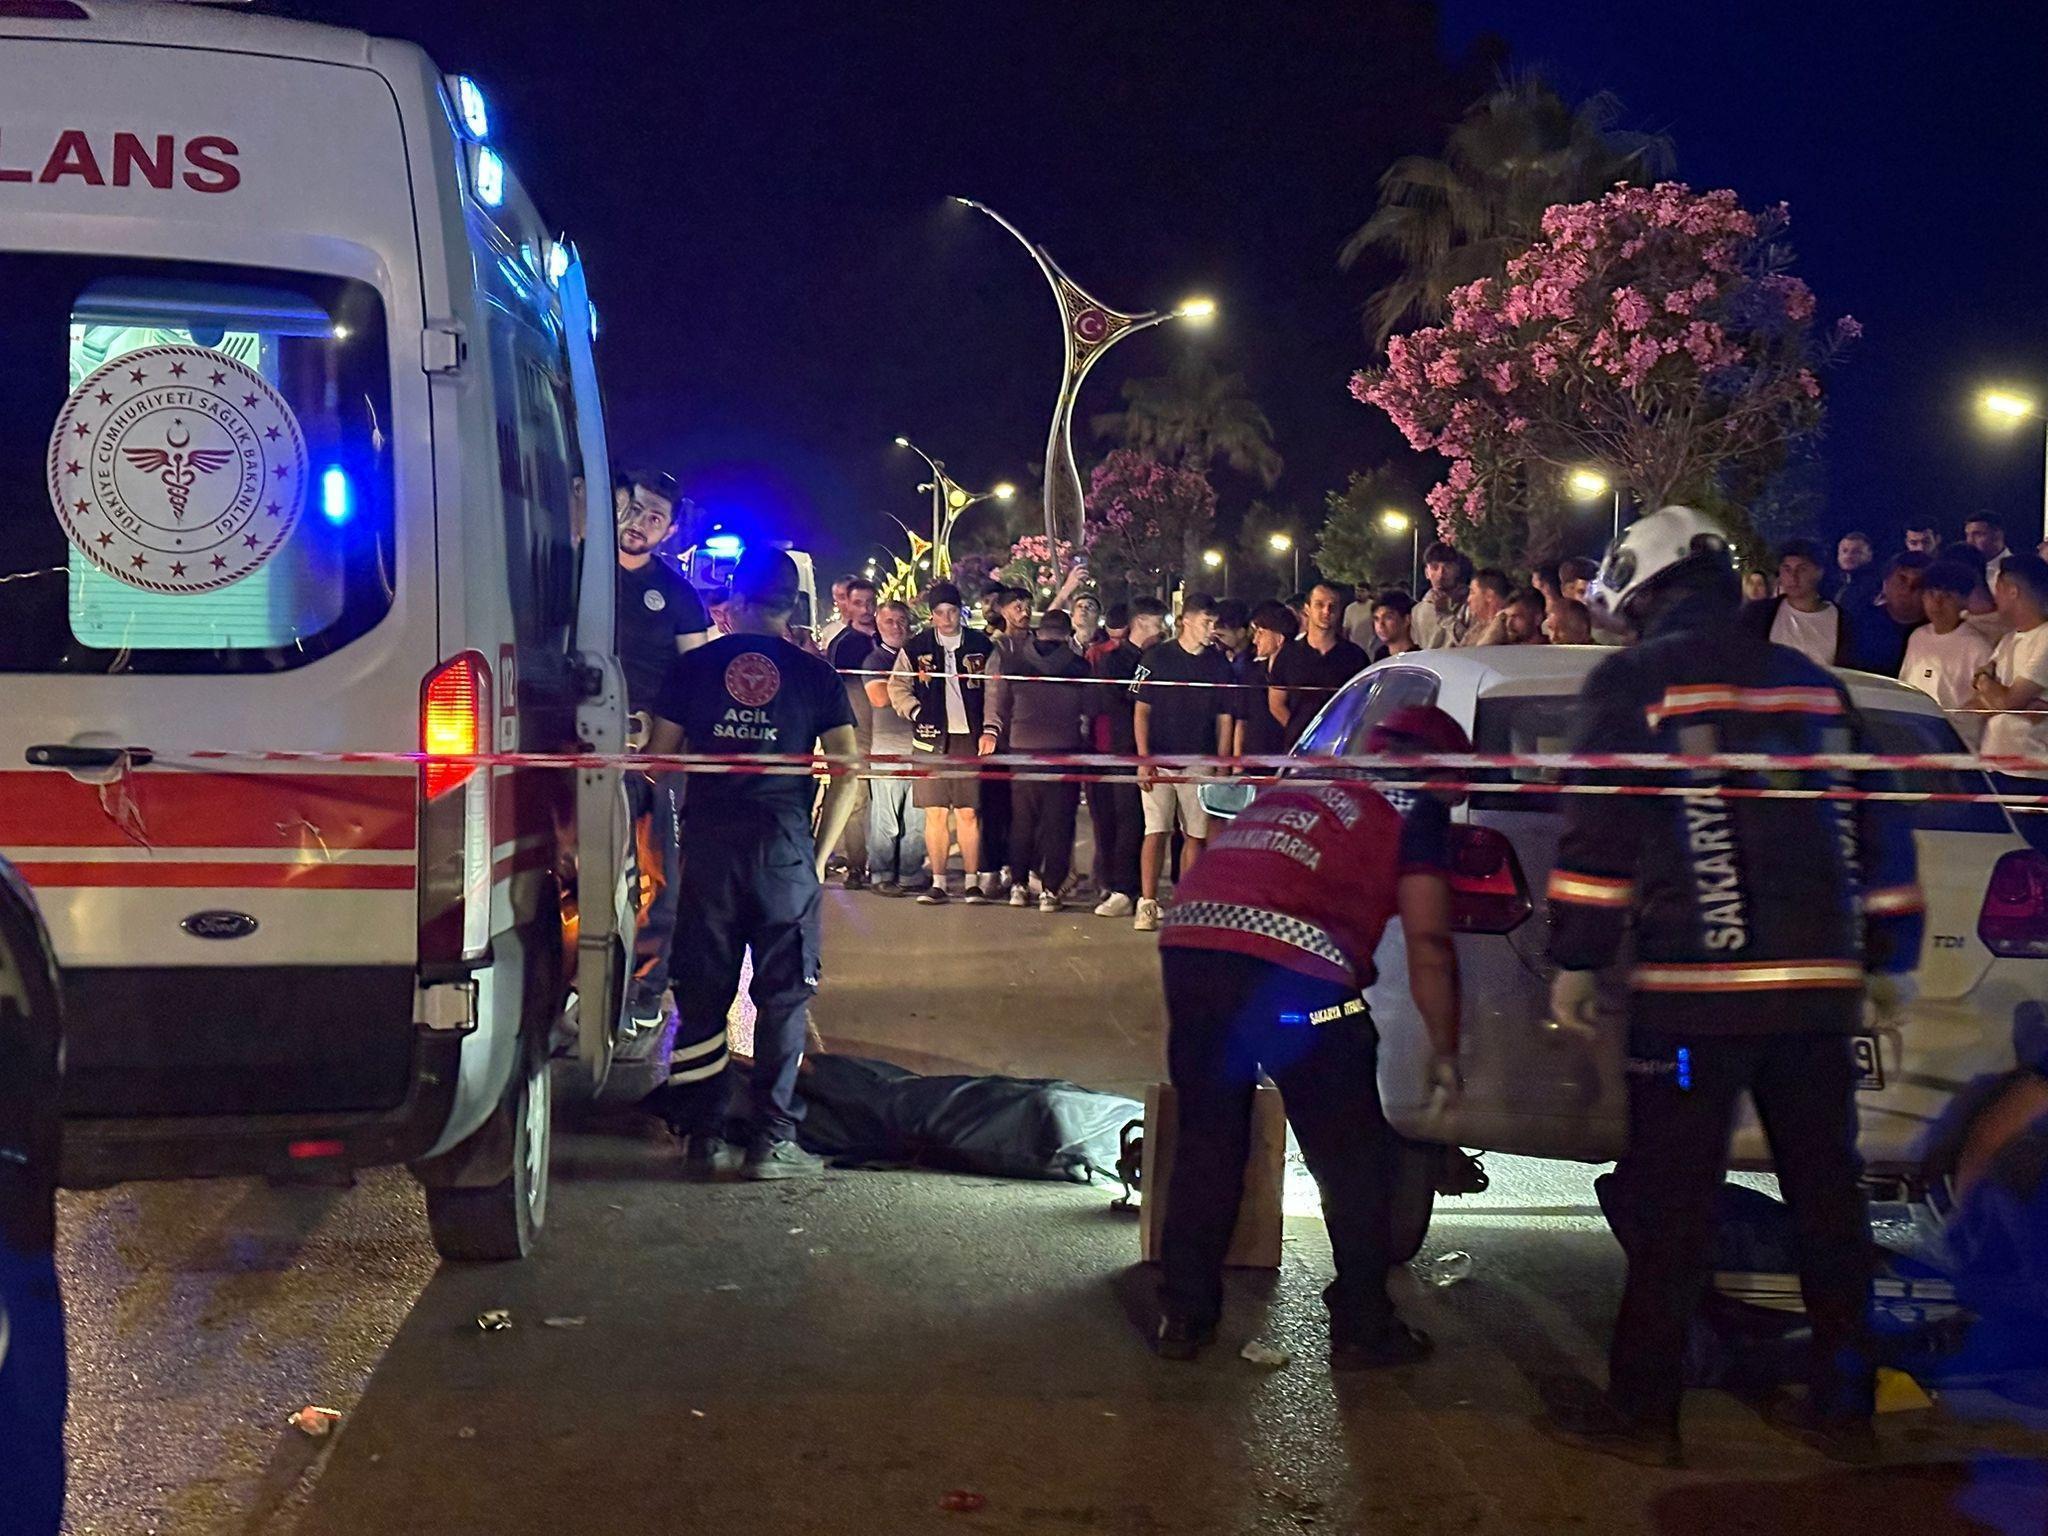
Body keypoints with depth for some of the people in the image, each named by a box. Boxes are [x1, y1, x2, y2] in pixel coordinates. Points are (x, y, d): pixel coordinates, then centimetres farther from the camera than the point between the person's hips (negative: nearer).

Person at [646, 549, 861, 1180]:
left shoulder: (693, 667, 7)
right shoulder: (815, 675, 5)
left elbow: (659, 759, 7)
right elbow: (846, 773, 1)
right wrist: (819, 856, 7)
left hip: (709, 844, 1)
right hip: (786, 847, -1)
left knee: (702, 994, 9)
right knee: (784, 996, 4)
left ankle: (701, 1136, 13)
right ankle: (770, 1141, 3)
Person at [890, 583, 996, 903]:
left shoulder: (982, 646, 7)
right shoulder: (916, 648, 7)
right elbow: (897, 686, 11)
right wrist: (915, 712, -3)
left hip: (971, 738, -1)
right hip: (932, 739, 1)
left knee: (968, 813, 0)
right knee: (935, 813, 1)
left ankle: (972, 882, 5)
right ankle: (937, 883, 6)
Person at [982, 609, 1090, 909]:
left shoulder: (1011, 657, 3)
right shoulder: (1079, 666, 0)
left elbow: (997, 698, 8)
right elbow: (1087, 710, 6)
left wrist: (990, 729, 17)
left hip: (1023, 747, 2)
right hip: (1065, 748, -2)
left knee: (1022, 819, 13)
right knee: (1058, 822, 2)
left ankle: (1019, 885, 14)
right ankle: (1050, 890, 1)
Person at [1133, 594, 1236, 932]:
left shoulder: (1219, 664, 8)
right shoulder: (1157, 657, 1)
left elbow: (1225, 718, 11)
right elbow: (1141, 711, 1)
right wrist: (1144, 760, -7)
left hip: (1199, 764, 2)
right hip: (1159, 761, -2)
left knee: (1195, 835, 3)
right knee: (1156, 831, -7)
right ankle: (1147, 904, -6)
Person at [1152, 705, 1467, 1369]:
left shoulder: (1296, 782, 31)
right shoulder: (1415, 809, 13)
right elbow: (1428, 946, 6)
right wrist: (1444, 1052, 16)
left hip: (1188, 941, 6)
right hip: (1294, 966, -6)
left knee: (1206, 1142, 20)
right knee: (1355, 1162, 12)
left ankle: (1183, 1317, 25)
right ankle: (1362, 1328, 20)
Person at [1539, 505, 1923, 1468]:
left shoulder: (1634, 681, -2)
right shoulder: (1812, 683, 15)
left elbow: (1598, 834, -8)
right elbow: (1881, 829, 16)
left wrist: (1575, 963, -2)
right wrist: (1889, 963, 21)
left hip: (1695, 990, -5)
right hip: (1819, 987, 5)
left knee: (1670, 1207, 1)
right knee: (1827, 1196, 12)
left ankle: (1642, 1414, 6)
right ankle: (1843, 1407, 19)